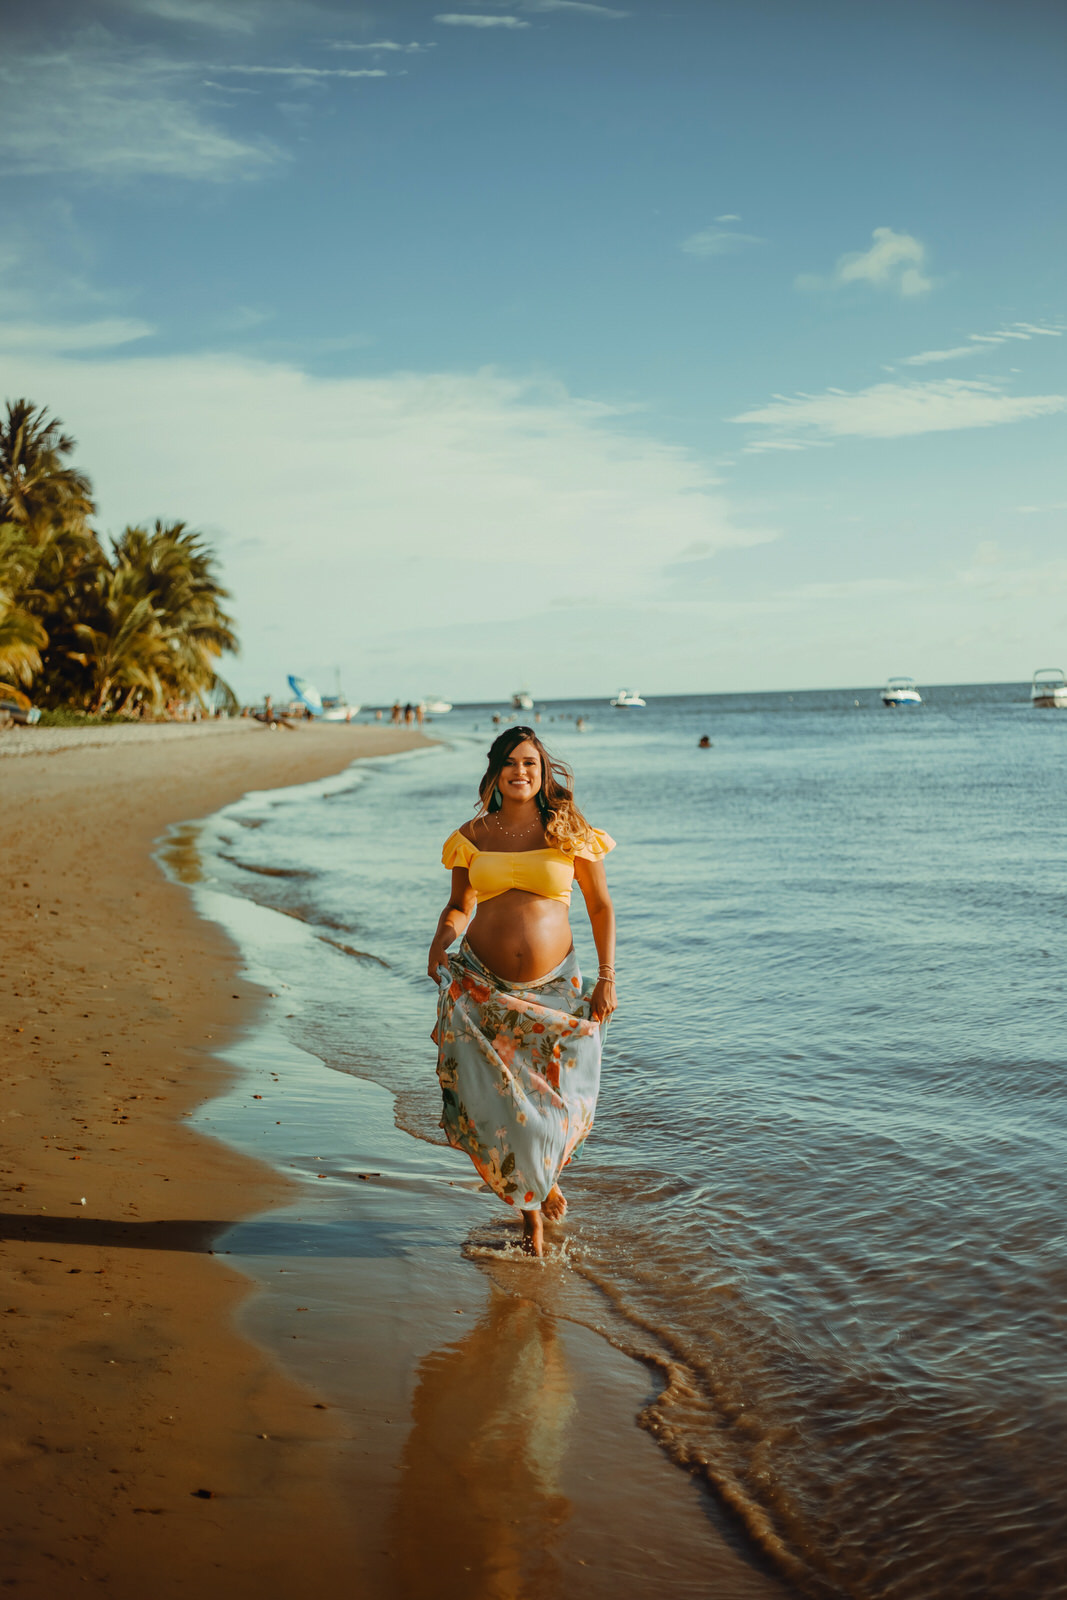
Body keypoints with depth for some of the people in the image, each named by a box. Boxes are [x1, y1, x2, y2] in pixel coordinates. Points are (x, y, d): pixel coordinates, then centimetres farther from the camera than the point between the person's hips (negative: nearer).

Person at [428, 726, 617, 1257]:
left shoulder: (570, 832, 0)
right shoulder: (473, 835, 4)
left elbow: (600, 907, 4)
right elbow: (460, 905, 13)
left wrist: (607, 978, -3)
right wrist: (441, 940, -9)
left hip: (551, 989, -1)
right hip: (483, 987, 1)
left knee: (553, 1103, 1)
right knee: (493, 1099, -1)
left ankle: (542, 1176, 37)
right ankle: (530, 1204, 24)